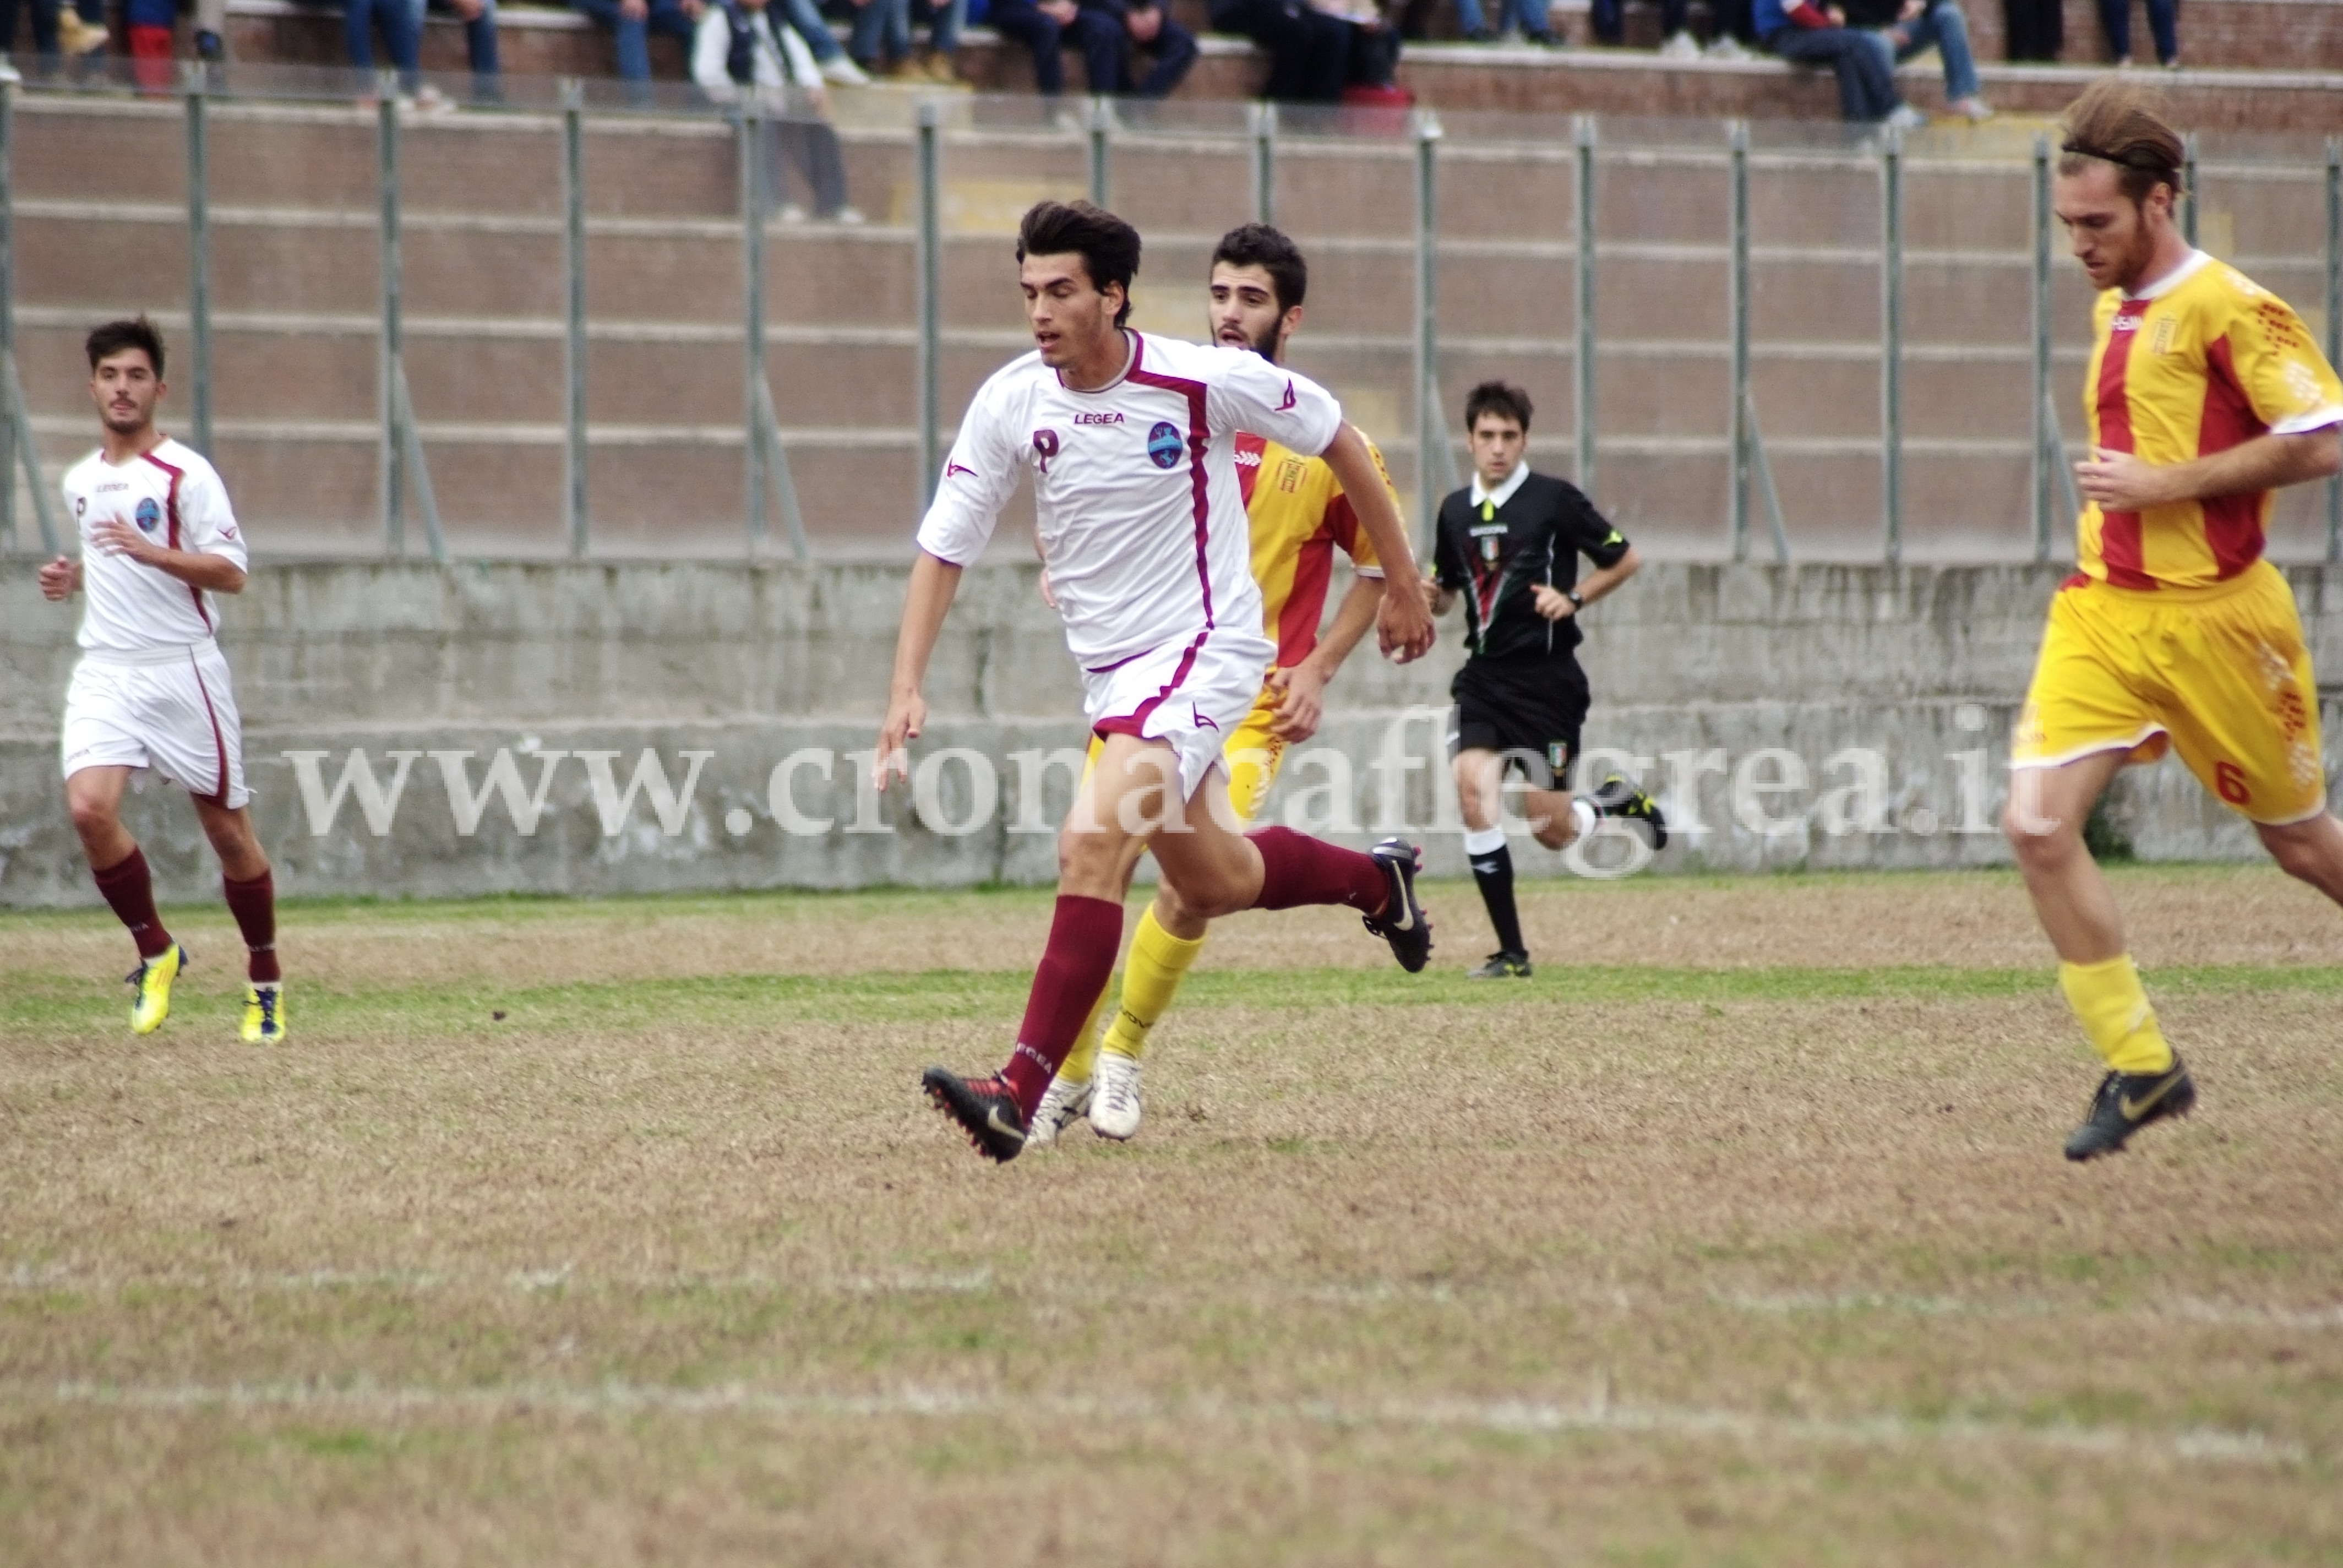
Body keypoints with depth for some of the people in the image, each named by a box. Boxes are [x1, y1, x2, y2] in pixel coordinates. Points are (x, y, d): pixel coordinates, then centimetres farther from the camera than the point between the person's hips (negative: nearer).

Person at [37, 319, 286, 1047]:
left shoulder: (185, 474, -6)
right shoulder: (80, 482, 13)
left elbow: (230, 573, -13)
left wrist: (147, 552, -25)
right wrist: (73, 579, 9)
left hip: (181, 671, -4)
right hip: (105, 672, 4)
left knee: (226, 826, 3)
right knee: (90, 809, -18)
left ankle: (266, 982, 19)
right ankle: (155, 953, 1)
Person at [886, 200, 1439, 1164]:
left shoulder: (1204, 381, -17)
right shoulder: (1012, 401, -7)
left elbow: (1337, 441, -2)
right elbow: (943, 549, -2)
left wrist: (1402, 581, 4)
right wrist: (907, 690, -13)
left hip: (1204, 648, -6)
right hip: (1106, 668, 6)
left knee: (1092, 842, -25)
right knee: (1214, 884, 18)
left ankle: (1022, 1097, -29)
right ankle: (1377, 881, 49)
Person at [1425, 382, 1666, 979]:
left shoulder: (1556, 499, -6)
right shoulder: (1455, 510, 9)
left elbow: (1627, 560, 2)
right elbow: (1446, 592, 22)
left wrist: (1573, 599, -12)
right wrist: (1429, 597, -2)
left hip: (1547, 677, -4)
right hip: (1485, 677, 4)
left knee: (1552, 829, -4)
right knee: (1473, 787, -18)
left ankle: (1617, 800, 33)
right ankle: (1511, 952, -11)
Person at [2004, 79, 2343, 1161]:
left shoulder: (2229, 308, -12)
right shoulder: (2115, 310, 13)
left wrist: (2166, 487, -19)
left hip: (2213, 615, -7)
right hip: (2102, 613, 7)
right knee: (2038, 823, -13)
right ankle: (2139, 1067, -5)